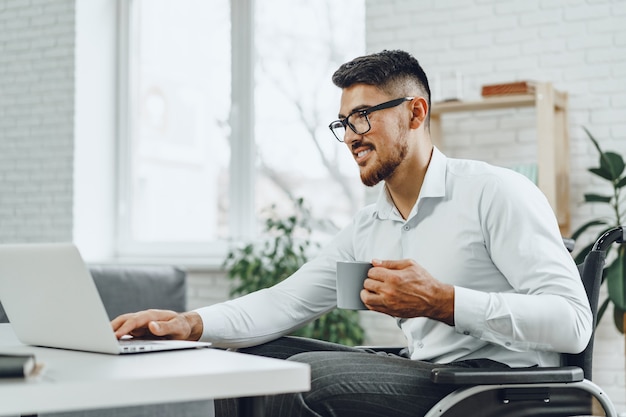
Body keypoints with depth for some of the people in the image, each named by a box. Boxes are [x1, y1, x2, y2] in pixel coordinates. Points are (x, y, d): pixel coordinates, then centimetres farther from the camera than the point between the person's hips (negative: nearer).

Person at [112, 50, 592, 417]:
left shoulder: (496, 191, -9)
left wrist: (441, 302, -26)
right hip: (427, 375, 8)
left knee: (310, 374, -24)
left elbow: (572, 321, -18)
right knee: (251, 359, 2)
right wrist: (191, 323, -5)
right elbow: (285, 301, 12)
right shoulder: (367, 229, 14)